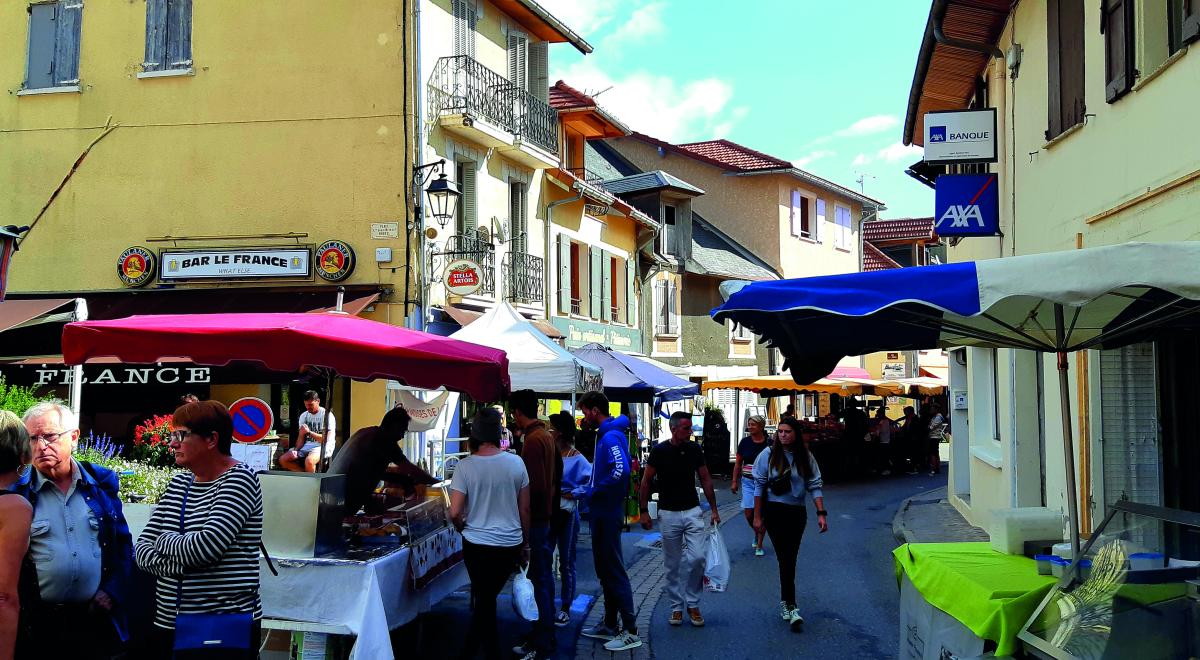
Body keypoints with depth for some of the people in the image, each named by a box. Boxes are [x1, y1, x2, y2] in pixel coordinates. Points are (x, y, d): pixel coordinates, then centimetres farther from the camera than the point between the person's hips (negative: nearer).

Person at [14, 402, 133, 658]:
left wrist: (112, 591, 2)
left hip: (95, 617, 2)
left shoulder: (102, 482, 4)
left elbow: (122, 544, 10)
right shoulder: (17, 491, -2)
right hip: (36, 621, -2)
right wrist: (20, 605, -7)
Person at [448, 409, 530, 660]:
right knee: (488, 598, 17)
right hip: (511, 545, 2)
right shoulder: (516, 463, -5)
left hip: (478, 545, -2)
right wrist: (525, 544, 14)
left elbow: (455, 513, -12)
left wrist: (465, 529, 10)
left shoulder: (465, 466, -11)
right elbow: (525, 509, 2)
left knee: (484, 601, 14)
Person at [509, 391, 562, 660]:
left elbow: (536, 485, -23)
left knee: (541, 580, -3)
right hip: (548, 514, 10)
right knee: (544, 577, 16)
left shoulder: (532, 440, -18)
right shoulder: (546, 435, 11)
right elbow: (556, 474, 18)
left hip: (536, 518, -10)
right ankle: (544, 635, 27)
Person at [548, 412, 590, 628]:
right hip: (547, 511, 4)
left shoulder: (577, 459, -10)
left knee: (566, 562, 7)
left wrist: (573, 493, -15)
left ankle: (565, 609, 16)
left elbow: (593, 480, -17)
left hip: (567, 512, -4)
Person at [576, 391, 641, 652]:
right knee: (604, 570, 17)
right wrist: (588, 490, 8)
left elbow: (620, 471, -32)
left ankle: (630, 631, 2)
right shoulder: (604, 435, 13)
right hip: (602, 513, 10)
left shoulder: (611, 437, -18)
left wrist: (593, 492, -22)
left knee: (614, 572, -4)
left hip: (608, 514, -10)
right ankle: (610, 625, 27)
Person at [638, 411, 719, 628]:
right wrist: (644, 511, -4)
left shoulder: (695, 450, -1)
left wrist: (713, 509, 6)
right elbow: (646, 481, -1)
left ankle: (693, 604, 10)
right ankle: (676, 607, 20)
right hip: (668, 513, -2)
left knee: (698, 557, -9)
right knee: (672, 565, 6)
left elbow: (705, 479, 8)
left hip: (693, 511, 2)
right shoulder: (660, 451, -9)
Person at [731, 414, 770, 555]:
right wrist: (734, 482, 7)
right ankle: (756, 533, 28)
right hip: (748, 481, 2)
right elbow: (738, 463, 10)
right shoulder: (745, 442, 3)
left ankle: (759, 545, 10)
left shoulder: (769, 443, -3)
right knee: (748, 512, -3)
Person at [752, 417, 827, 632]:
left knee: (789, 559, 9)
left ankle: (784, 603, 22)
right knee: (786, 558, -10)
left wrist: (821, 513, -7)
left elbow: (815, 486, 2)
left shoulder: (805, 457, 2)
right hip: (774, 511, -3)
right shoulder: (769, 454, -5)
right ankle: (790, 606, -10)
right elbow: (759, 486, -2)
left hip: (797, 513, 3)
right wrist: (757, 517, -3)